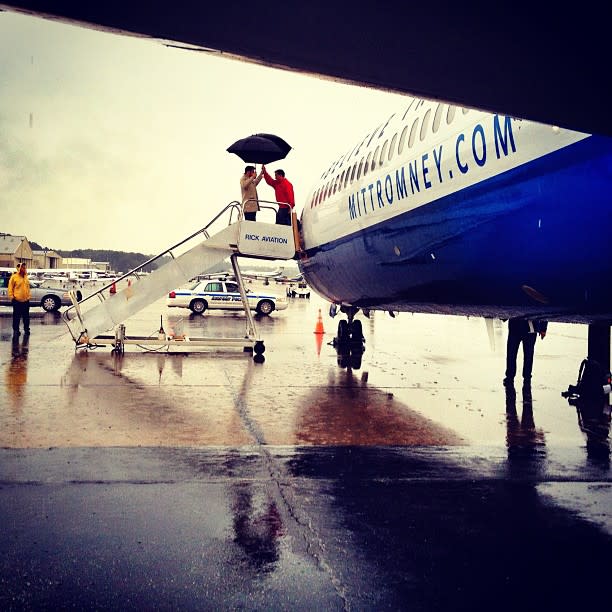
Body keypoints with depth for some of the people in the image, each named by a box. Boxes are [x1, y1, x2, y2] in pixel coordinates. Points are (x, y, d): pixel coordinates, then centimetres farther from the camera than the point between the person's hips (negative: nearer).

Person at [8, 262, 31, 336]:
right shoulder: (14, 277, -7)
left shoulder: (26, 277, 12)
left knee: (26, 316, 9)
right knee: (16, 316, 2)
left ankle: (26, 329, 17)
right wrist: (11, 296, -11)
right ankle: (16, 330, 10)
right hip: (17, 300, -5)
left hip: (26, 300, 5)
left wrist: (29, 295, 13)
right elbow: (10, 287, -6)